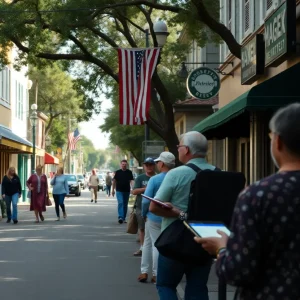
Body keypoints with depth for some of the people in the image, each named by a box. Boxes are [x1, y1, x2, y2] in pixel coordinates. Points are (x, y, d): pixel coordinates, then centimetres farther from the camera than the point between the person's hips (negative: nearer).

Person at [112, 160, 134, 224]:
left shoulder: (129, 172, 4)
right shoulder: (117, 172, 2)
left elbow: (131, 180, -2)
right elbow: (114, 181, 7)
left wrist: (131, 188, -19)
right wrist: (113, 190, 5)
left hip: (127, 191, 2)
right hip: (119, 191, -2)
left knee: (125, 204, 10)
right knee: (120, 203, -16)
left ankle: (124, 218, 20)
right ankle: (120, 217, -24)